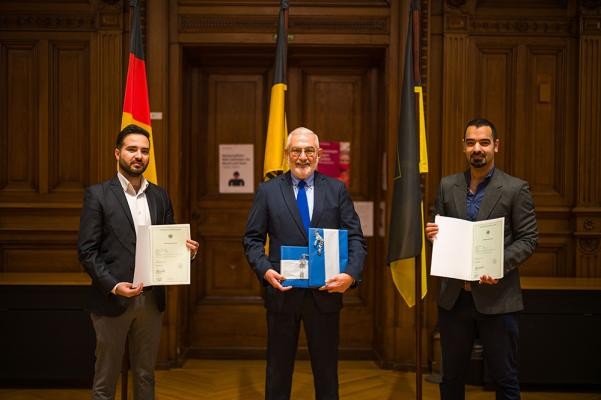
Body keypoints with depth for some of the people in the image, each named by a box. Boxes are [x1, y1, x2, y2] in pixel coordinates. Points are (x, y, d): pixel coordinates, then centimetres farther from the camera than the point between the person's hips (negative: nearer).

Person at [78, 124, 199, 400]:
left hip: (151, 300, 4)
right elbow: (86, 251, -8)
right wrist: (113, 285, -19)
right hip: (112, 298, -4)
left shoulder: (160, 196, 9)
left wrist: (186, 250, -9)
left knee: (145, 376, 15)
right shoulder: (97, 195, -4)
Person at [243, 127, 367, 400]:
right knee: (278, 370, 13)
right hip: (282, 292, 0)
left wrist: (351, 274, -15)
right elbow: (252, 239, 2)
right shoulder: (268, 191, 3)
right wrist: (265, 270, -15)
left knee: (326, 369, 13)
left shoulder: (337, 190, 4)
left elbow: (355, 238, 1)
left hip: (325, 293, 1)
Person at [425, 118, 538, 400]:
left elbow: (528, 240, -4)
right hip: (453, 296, 4)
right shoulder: (447, 186, 7)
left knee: (504, 377, 8)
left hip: (496, 297, -3)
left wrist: (500, 264, -20)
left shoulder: (516, 189, -3)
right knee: (451, 376, 15)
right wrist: (432, 234, -10)